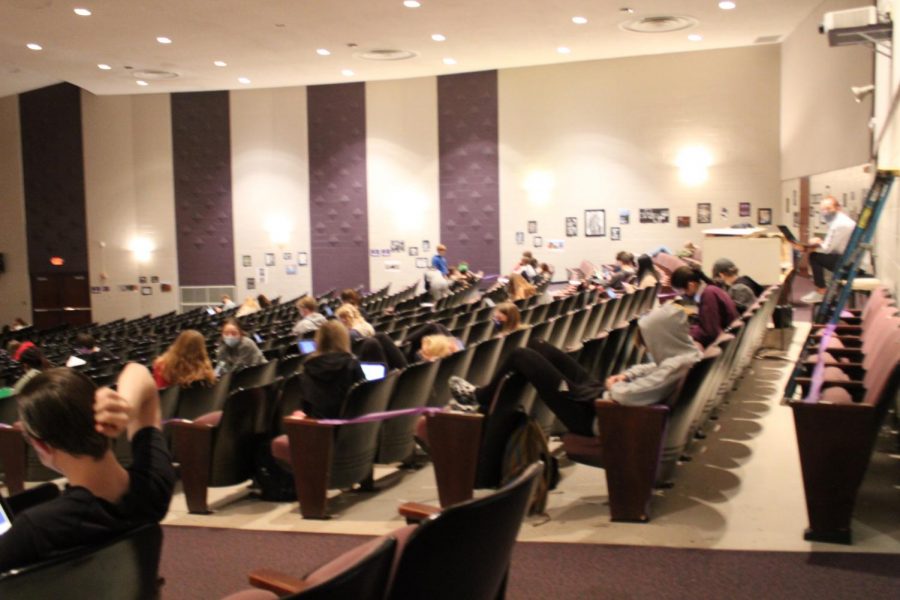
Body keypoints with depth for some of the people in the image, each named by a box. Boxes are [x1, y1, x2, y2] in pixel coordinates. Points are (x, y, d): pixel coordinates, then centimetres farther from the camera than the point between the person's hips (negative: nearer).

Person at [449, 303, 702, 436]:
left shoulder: (675, 368, -28)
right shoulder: (685, 351, -1)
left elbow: (625, 395, -34)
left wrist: (613, 386, -12)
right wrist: (625, 375, 2)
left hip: (593, 416, -10)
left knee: (520, 356, -5)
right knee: (537, 346, 14)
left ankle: (481, 398, 20)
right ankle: (489, 400, 24)